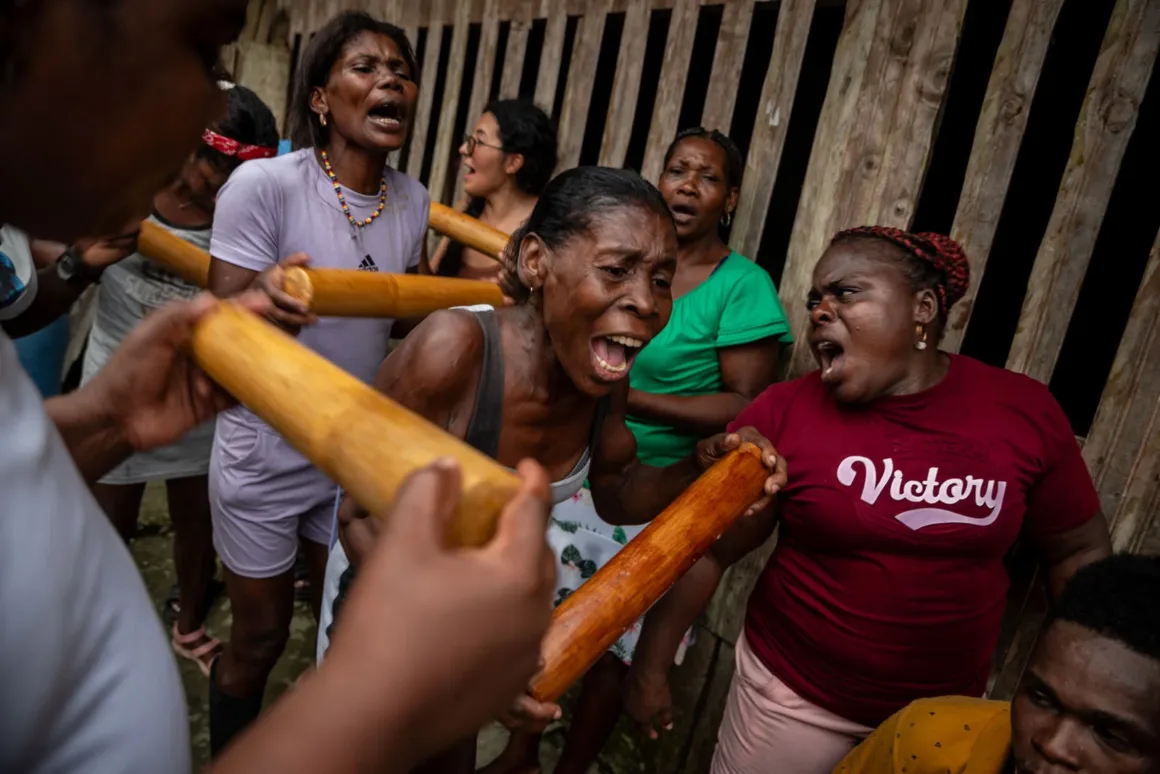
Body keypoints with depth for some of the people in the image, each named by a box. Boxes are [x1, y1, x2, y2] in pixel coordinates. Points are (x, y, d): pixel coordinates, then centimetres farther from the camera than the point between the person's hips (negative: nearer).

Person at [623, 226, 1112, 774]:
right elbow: (707, 551, -10)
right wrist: (650, 666, -7)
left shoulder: (1025, 411, -9)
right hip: (791, 695, -2)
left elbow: (1079, 549, 3)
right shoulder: (783, 414, -15)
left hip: (947, 711, 2)